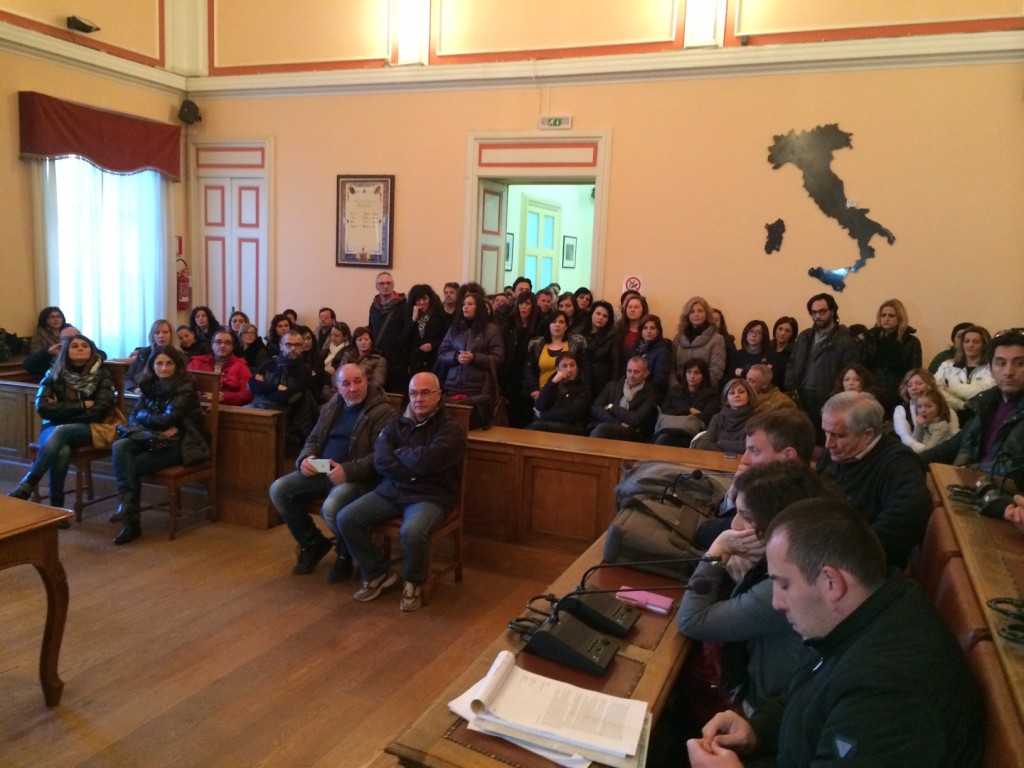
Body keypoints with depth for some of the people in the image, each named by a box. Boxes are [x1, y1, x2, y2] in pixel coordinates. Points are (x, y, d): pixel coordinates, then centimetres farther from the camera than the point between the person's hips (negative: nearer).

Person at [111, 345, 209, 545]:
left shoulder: (185, 387, -11)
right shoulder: (150, 385, 9)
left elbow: (168, 419, -19)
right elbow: (134, 417, 2)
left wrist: (145, 417, -2)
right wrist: (158, 427, -16)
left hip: (180, 443, -6)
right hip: (156, 440, 6)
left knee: (132, 465, -22)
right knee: (120, 446, -22)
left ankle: (128, 507, -5)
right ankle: (126, 504, -28)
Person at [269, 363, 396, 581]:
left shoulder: (382, 412, -10)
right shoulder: (332, 406, 13)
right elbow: (313, 439, 19)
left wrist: (348, 471, -28)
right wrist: (305, 459, -4)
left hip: (358, 478, -7)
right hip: (322, 472, 7)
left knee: (330, 508, -34)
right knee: (278, 489, -8)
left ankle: (345, 553, 1)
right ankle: (313, 543, 11)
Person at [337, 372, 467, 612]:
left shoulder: (451, 428, -7)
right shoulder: (397, 423, 10)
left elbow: (425, 462, -21)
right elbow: (380, 461, -4)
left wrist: (400, 453, -2)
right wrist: (413, 471, -15)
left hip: (431, 496, -5)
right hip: (392, 490, 6)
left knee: (411, 533, -35)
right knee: (346, 518, -11)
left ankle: (414, 582, -2)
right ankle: (377, 572, 10)